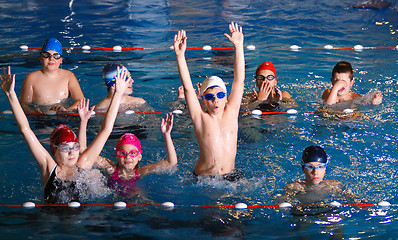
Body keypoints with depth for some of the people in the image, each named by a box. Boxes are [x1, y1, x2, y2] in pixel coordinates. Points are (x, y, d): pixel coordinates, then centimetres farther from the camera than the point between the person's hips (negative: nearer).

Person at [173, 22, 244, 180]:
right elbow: (187, 88, -8)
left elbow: (239, 80, 5)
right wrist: (180, 55, -15)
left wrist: (238, 46, 1)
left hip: (231, 175, 2)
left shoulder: (231, 113, 7)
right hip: (204, 178, -2)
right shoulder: (201, 118, 0)